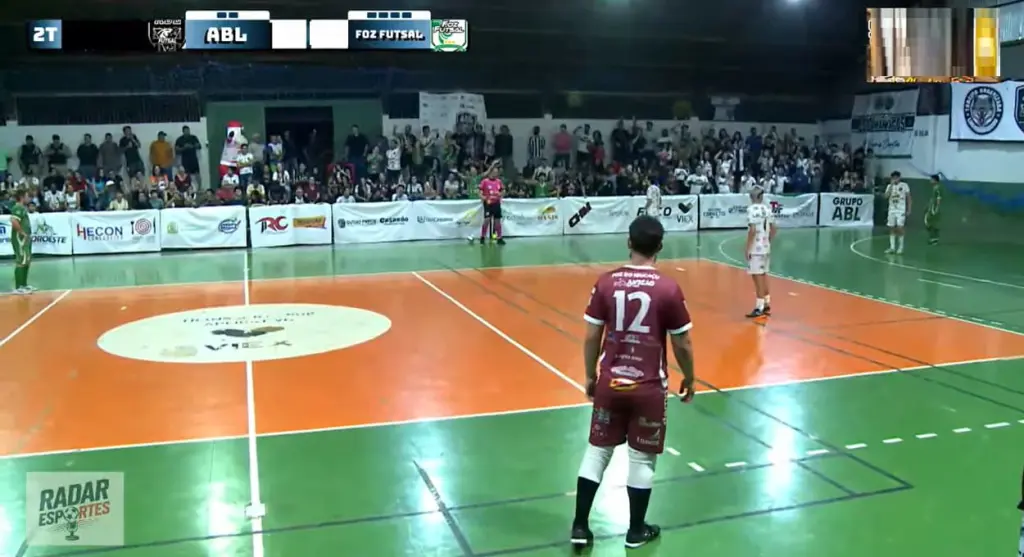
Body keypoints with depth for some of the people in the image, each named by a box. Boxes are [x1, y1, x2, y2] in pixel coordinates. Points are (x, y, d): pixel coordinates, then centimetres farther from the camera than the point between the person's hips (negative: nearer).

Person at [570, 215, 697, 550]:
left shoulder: (606, 283, -5)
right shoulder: (669, 289, -11)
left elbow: (591, 337, -1)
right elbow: (682, 346, -5)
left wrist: (590, 377, 12)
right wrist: (689, 380, 12)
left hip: (610, 382, 2)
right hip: (649, 387, -2)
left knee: (597, 452, 14)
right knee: (642, 459, 12)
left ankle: (580, 527, 18)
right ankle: (636, 531, 25)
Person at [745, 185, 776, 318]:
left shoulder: (752, 209, -15)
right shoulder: (768, 208, 8)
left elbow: (752, 231, -21)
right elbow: (773, 229, 11)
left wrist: (747, 248, -15)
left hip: (755, 249, -8)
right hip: (766, 247, 8)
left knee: (758, 278, -4)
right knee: (763, 276, 18)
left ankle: (759, 309, -1)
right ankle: (766, 304, 27)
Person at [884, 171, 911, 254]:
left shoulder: (904, 185, -2)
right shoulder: (889, 186, 6)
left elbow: (908, 198, 1)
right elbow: (886, 196, -9)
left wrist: (908, 209, -4)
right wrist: (891, 185, -13)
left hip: (901, 210, -4)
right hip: (892, 210, 4)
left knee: (899, 228, -10)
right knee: (891, 228, 4)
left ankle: (900, 247, 0)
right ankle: (892, 247, 10)